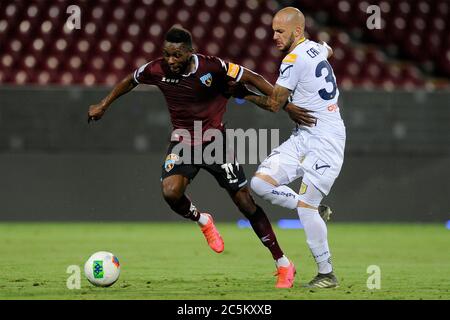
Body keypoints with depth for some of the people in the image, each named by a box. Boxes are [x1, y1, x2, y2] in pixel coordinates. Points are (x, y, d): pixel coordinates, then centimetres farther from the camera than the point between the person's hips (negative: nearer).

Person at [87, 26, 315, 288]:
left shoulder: (212, 67, -21)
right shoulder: (157, 70, -11)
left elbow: (253, 78, -13)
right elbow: (130, 82, 10)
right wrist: (104, 106, 18)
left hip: (216, 141, -2)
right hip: (183, 143, 2)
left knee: (246, 202, -5)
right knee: (170, 191, -26)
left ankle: (283, 264, 8)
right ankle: (202, 221, 9)